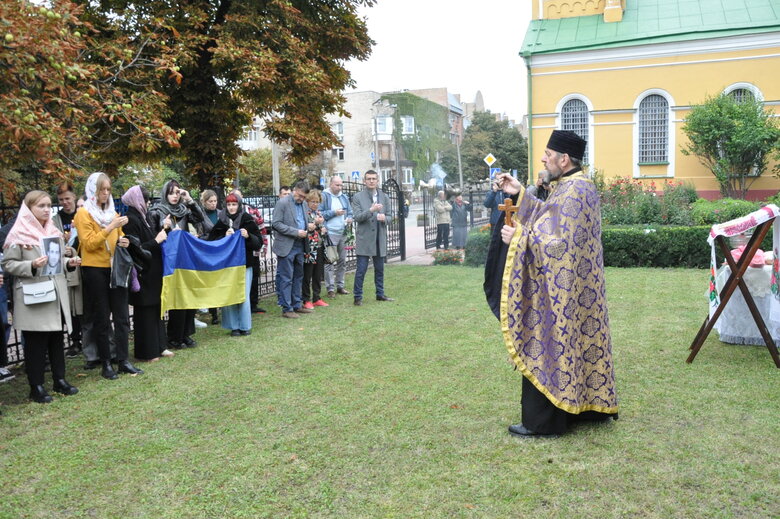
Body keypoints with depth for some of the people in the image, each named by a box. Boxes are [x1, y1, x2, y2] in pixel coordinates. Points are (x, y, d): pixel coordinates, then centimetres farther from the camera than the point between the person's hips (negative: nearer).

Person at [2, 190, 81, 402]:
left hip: (56, 293, 6)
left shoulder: (55, 232, 13)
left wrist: (69, 262, 3)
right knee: (35, 342, 0)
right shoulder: (18, 235, -7)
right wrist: (31, 266, -23)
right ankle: (36, 387, 9)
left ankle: (59, 380, 22)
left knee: (57, 338, 12)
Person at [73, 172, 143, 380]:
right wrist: (111, 227, -21)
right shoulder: (83, 213, -4)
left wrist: (122, 241, 0)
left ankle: (123, 360, 10)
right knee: (101, 318, 2)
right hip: (95, 269, -5)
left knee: (122, 316, 3)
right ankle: (106, 364, 9)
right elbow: (89, 243, -13)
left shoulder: (112, 212, 14)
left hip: (115, 267, 5)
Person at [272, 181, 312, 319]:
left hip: (299, 246, 8)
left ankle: (297, 305, 23)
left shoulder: (302, 205, 14)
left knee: (298, 276, 13)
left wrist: (305, 231, 6)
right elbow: (276, 224, -14)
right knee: (286, 278, -3)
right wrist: (296, 232, -18)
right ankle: (286, 308, 4)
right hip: (287, 246, -7)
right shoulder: (282, 203, -8)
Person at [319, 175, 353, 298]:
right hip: (330, 234, -6)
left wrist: (349, 218, 1)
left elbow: (350, 212, 22)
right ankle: (330, 288, -4)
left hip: (343, 233, 7)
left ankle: (340, 286, 20)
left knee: (342, 261, 10)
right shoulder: (324, 196, -4)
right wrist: (334, 213, -13)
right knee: (329, 261, -8)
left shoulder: (344, 197, 16)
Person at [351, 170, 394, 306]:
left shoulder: (384, 197, 11)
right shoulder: (358, 197, 0)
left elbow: (389, 216, 12)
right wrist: (371, 210, -24)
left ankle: (380, 294, 23)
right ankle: (358, 297, 5)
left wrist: (384, 218, -12)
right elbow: (357, 217, -10)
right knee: (361, 270, -3)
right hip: (364, 238, -4)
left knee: (379, 269, 12)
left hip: (380, 238, 4)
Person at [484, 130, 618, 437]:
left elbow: (559, 244, -26)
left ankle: (542, 421, 10)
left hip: (559, 292, -10)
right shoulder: (578, 186, 11)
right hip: (576, 286, 10)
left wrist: (520, 237, -18)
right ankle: (590, 406, 30)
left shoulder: (572, 191, -21)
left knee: (547, 349, -1)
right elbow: (549, 218, 19)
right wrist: (520, 194, 14)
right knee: (579, 344, 18)